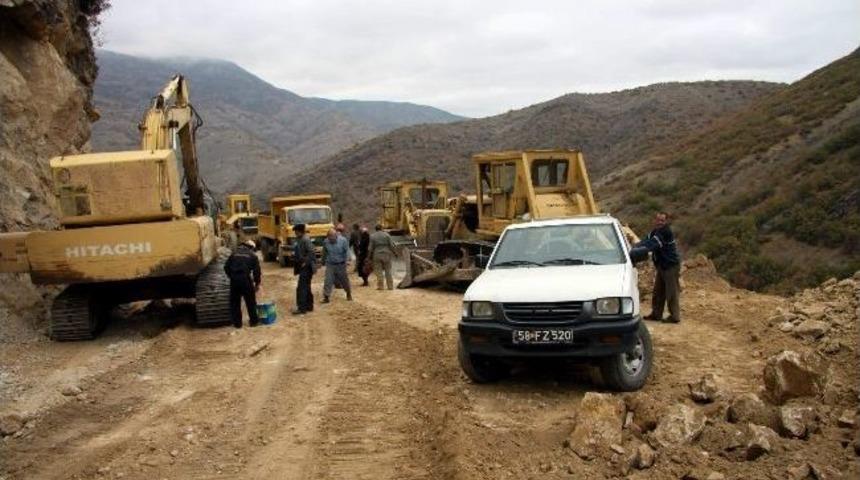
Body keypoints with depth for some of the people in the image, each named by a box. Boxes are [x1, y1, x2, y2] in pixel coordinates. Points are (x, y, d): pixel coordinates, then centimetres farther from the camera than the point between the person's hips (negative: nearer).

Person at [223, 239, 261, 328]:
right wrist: (257, 283, 14)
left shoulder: (234, 254, 17)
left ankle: (237, 323, 15)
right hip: (246, 279, -2)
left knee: (235, 302, 11)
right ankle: (254, 321, 18)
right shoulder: (252, 255, 9)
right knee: (250, 301, 10)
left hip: (234, 279, 2)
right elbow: (257, 271, 4)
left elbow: (226, 267, 12)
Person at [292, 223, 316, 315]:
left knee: (301, 288, -8)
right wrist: (294, 254, 9)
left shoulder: (306, 240, -17)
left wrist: (305, 262, -22)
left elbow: (311, 253, -23)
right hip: (303, 267, 10)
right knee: (306, 287, 16)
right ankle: (309, 306, 24)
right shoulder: (299, 239, 13)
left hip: (306, 267, -10)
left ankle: (302, 308, -5)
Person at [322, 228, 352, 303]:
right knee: (328, 281, -7)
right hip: (330, 265, 1)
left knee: (344, 280, 12)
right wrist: (323, 261, 19)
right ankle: (326, 297, 0)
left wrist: (346, 260, -9)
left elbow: (347, 251, -4)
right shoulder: (326, 242, -6)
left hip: (340, 264, -1)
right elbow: (324, 253, 11)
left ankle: (349, 294, 34)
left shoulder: (343, 240, -13)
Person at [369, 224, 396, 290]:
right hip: (386, 255, 1)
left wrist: (370, 256, 7)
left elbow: (370, 248, -2)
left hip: (377, 255, -1)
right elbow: (391, 245, -3)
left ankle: (380, 286, 5)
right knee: (388, 271, 6)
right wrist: (393, 253, 7)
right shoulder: (386, 235, 0)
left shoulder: (372, 236, -1)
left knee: (379, 271, 4)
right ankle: (390, 286, 7)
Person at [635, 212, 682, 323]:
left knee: (672, 292, -3)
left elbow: (652, 244, -32)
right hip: (661, 265, 9)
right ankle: (656, 314, 23)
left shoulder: (666, 232, -21)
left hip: (671, 265, -9)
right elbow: (646, 241, 1)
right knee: (658, 291, 14)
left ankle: (674, 316, 4)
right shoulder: (655, 232, 9)